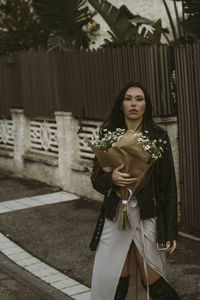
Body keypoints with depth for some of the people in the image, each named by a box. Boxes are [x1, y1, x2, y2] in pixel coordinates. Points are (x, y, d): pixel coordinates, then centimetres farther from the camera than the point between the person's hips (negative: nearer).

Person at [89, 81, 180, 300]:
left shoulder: (158, 138, 0)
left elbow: (169, 186, -1)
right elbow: (96, 181, 7)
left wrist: (170, 231, -4)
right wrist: (111, 178, -17)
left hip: (148, 218, -2)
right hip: (116, 217, 2)